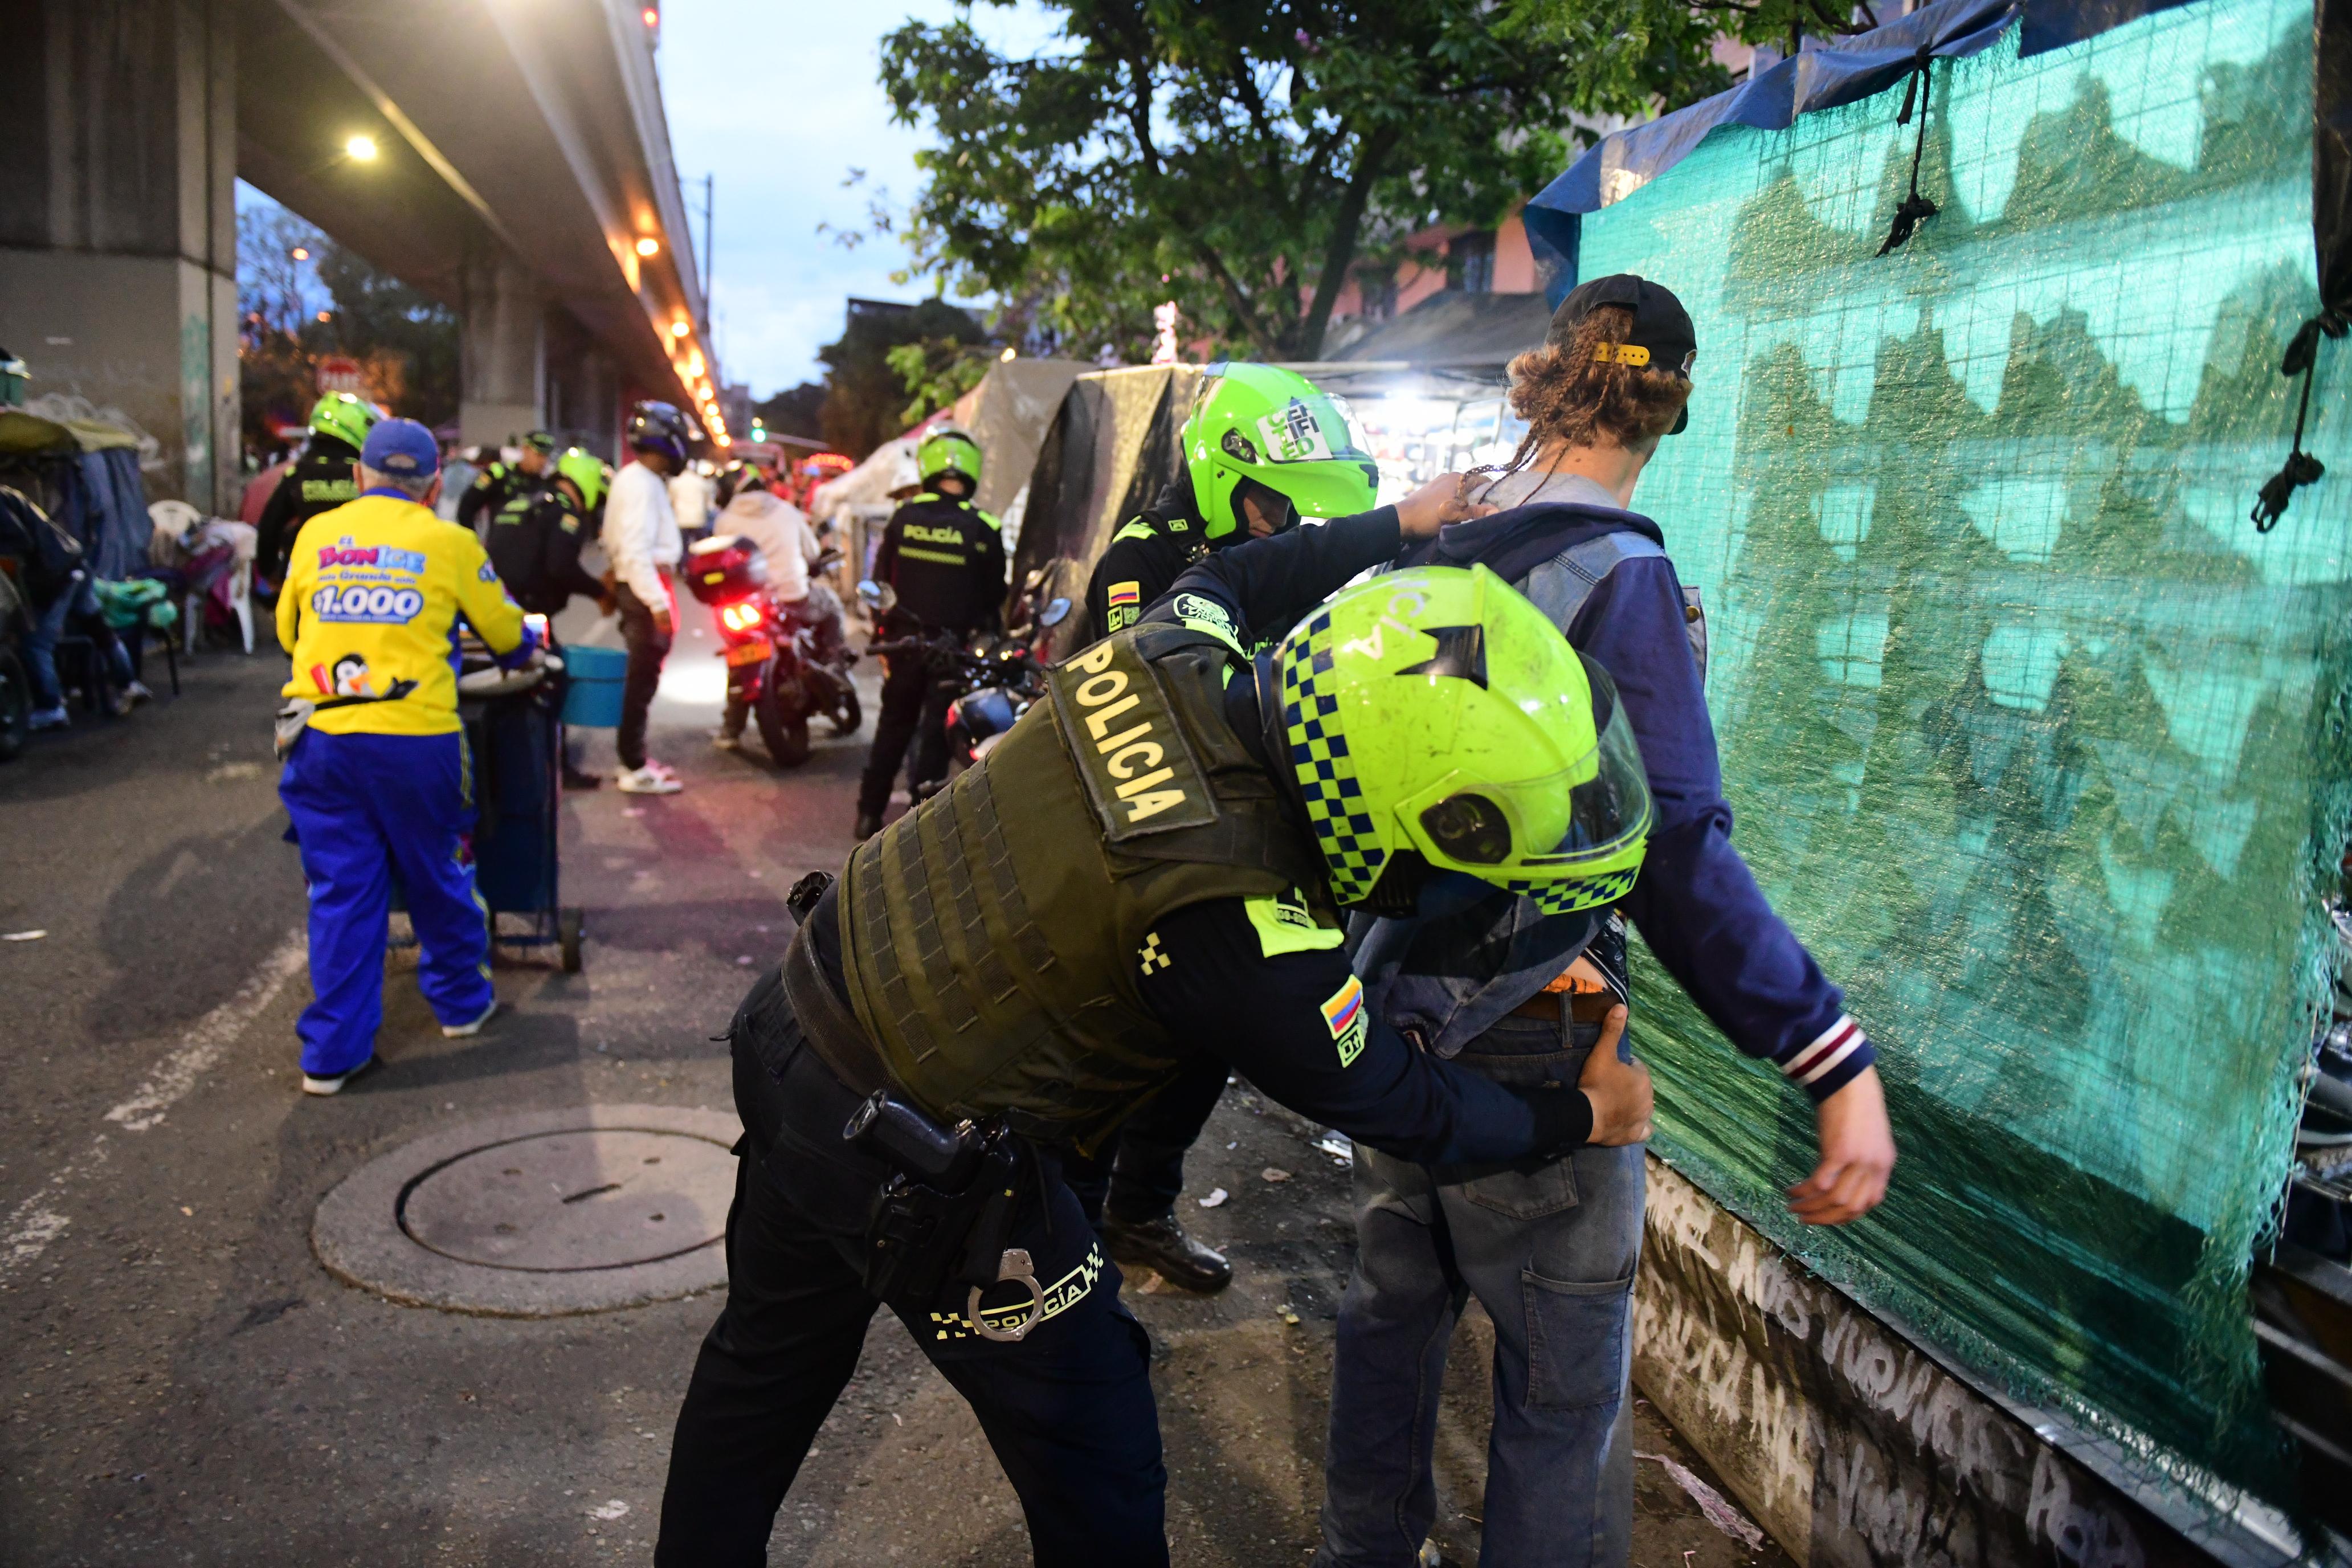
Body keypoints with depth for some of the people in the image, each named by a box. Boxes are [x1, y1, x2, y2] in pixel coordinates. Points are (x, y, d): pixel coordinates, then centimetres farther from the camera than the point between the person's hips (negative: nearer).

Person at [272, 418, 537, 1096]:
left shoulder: (316, 535, 9)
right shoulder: (449, 543, 1)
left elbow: (287, 630, 22)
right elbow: (508, 634, 12)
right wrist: (524, 650, 36)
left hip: (323, 736, 2)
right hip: (415, 736, -2)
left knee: (341, 892, 8)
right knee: (438, 878, 16)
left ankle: (332, 1052, 11)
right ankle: (460, 1001, 34)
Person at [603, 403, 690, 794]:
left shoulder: (636, 479, 14)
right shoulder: (641, 483, -17)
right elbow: (636, 549, -24)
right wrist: (658, 601, -27)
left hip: (637, 584, 10)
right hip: (645, 586, -10)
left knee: (641, 676, 16)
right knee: (643, 678, -7)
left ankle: (633, 757, 25)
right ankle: (635, 769, -3)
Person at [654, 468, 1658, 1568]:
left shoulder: (1172, 655, -12)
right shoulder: (1241, 940, -30)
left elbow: (1230, 578, 14)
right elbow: (1398, 1109, -12)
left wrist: (1401, 527, 17)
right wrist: (1583, 1117, 3)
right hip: (922, 1169, -8)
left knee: (767, 1361, 30)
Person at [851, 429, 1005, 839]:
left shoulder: (903, 518, -2)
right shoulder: (984, 530, -9)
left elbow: (880, 582, 4)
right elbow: (995, 598, -2)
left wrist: (883, 636, 15)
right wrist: (991, 639, 13)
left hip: (905, 639, 2)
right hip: (955, 647, -2)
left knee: (893, 725, 15)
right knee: (937, 731, 6)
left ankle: (869, 813, 17)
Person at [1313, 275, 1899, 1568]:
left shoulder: (1427, 550, 2)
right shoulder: (1623, 583, -19)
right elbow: (1676, 858, -28)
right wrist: (1838, 1063, -28)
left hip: (1393, 996, 7)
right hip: (1528, 1042, -7)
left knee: (1394, 1306, 24)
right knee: (1564, 1388, 8)